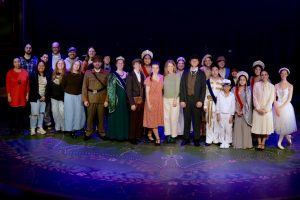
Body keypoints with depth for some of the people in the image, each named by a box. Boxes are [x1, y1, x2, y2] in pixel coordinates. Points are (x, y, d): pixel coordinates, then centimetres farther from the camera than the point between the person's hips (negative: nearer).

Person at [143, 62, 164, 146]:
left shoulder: (161, 77, 6)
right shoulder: (149, 79, -6)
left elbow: (162, 89, 11)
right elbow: (147, 92, -8)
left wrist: (162, 100, 5)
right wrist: (148, 103, -14)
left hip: (159, 101, 5)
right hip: (151, 100, -5)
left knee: (157, 118, 9)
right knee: (152, 119, -3)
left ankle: (149, 134, 26)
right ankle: (158, 138, -1)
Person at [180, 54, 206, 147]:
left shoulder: (201, 73, 5)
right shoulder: (185, 73, 10)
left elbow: (203, 88, 0)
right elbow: (182, 86, 5)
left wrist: (201, 101, -10)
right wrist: (182, 100, -3)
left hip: (197, 100, -1)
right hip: (186, 99, 2)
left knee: (197, 120, 3)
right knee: (186, 120, 7)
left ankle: (196, 139, 14)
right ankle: (186, 138, 17)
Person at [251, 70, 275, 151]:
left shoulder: (271, 86, 3)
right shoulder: (256, 84, 2)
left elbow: (271, 99, -2)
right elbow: (254, 97, -2)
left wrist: (266, 109, -12)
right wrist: (258, 108, -10)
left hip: (267, 110, 0)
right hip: (257, 109, 0)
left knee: (266, 126, 0)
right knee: (258, 126, 2)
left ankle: (263, 143, 9)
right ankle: (259, 143, 11)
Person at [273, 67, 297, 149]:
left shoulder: (290, 86, -2)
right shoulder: (276, 85, 4)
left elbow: (289, 99, -7)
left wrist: (281, 107, -13)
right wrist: (276, 108, -11)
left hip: (286, 107, -2)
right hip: (277, 107, 2)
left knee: (284, 124, 1)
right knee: (279, 124, 4)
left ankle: (279, 142, 11)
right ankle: (287, 136, 30)